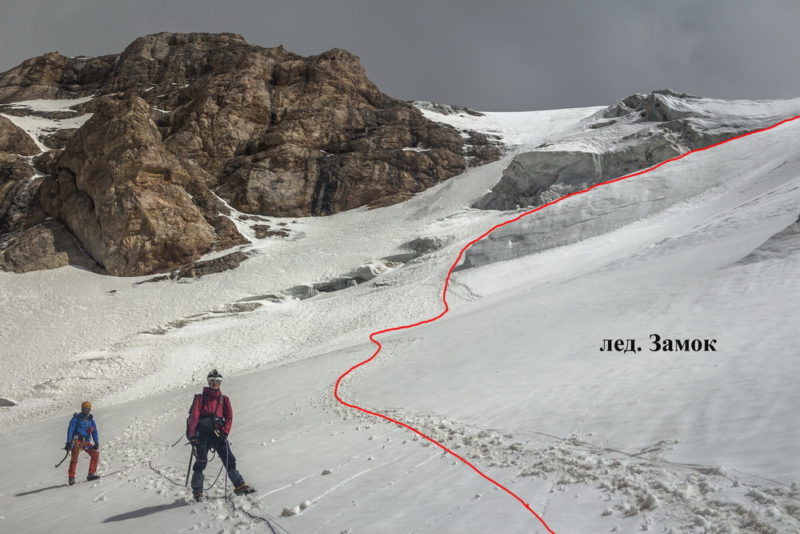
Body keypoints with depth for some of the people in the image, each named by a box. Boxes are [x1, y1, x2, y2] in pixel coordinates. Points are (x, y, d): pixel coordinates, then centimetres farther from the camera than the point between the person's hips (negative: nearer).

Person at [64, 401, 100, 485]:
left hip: (86, 442, 5)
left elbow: (94, 432, 14)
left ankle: (91, 474, -3)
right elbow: (70, 430, -3)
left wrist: (96, 443, 2)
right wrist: (68, 443, -12)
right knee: (74, 457, -16)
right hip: (77, 440, -5)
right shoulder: (76, 418, 2)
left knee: (95, 453, -7)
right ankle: (71, 478, -19)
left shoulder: (91, 420, 15)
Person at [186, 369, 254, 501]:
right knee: (201, 462, -8)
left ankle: (239, 485, -1)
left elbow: (229, 417, 10)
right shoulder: (200, 398, 11)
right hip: (203, 432, -2)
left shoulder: (224, 399, 19)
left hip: (219, 433, 2)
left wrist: (224, 431, -6)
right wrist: (192, 435, -11)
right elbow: (194, 415, 0)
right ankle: (197, 491, -1)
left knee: (229, 459, -4)